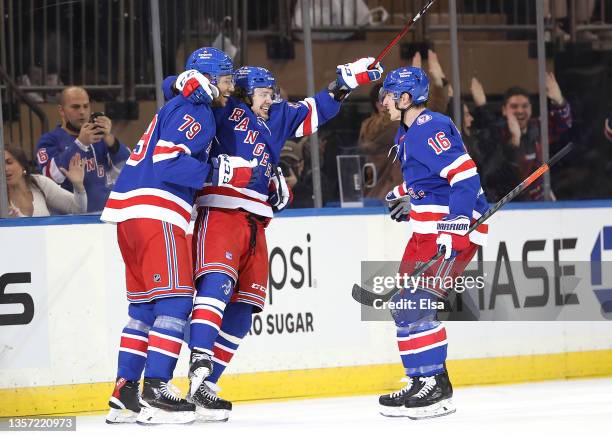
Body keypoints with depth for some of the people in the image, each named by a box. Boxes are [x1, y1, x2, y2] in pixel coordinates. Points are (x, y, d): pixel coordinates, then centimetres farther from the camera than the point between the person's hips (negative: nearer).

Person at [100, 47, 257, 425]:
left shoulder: (176, 108, 24)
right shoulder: (195, 111, -7)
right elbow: (166, 163, -19)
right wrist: (219, 171, -21)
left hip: (131, 215, 10)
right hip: (155, 213, -10)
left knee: (145, 305, 13)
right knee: (176, 299, -11)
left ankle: (124, 395, 13)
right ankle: (155, 392, -18)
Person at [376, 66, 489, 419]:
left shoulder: (430, 129, -16)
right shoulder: (408, 133, 17)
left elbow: (465, 175, -25)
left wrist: (455, 229, -29)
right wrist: (404, 195, 22)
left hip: (456, 225, -11)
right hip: (428, 228, 11)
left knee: (416, 304, -18)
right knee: (405, 305, 12)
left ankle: (435, 388, -17)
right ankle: (423, 381, 18)